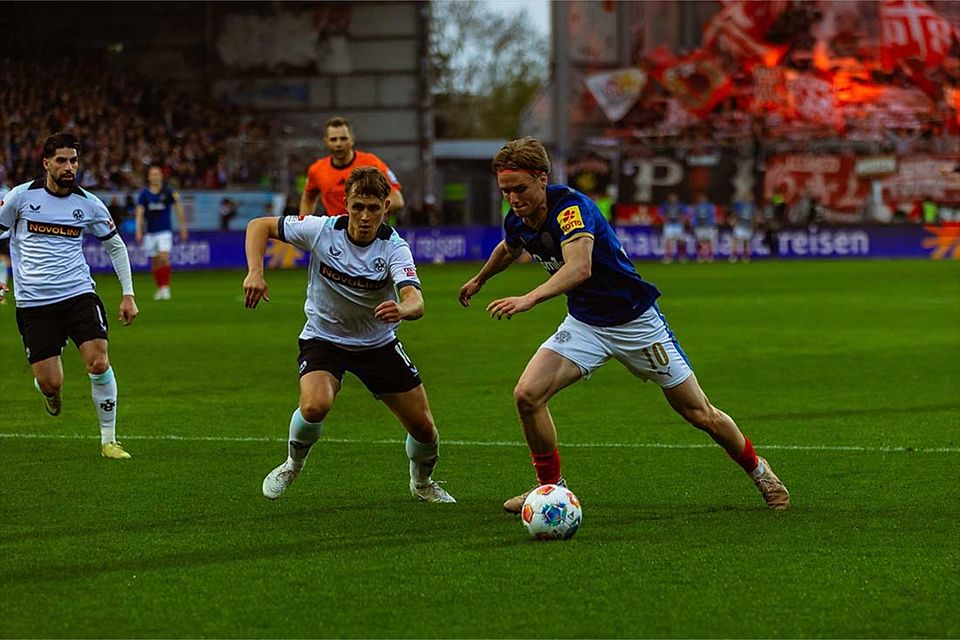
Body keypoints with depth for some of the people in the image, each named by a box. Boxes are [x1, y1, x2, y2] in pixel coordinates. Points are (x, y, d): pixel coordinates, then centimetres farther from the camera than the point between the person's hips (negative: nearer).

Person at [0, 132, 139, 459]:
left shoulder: (89, 204, 3)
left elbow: (116, 246, 15)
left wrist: (128, 294, 10)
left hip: (78, 294, 1)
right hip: (33, 302, -1)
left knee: (99, 364, -17)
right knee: (51, 384, -7)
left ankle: (108, 440, -1)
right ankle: (50, 392, 34)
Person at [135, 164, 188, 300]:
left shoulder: (168, 192, -3)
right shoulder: (144, 193, 1)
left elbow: (178, 208, 4)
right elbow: (139, 213, -1)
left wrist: (183, 228, 3)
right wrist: (139, 231, -11)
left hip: (165, 231, -3)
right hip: (150, 232, 3)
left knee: (164, 258, -17)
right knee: (155, 262, 8)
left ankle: (165, 287, -15)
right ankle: (160, 287, 21)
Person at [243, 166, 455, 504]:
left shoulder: (394, 247, -23)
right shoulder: (322, 230, -20)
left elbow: (415, 301, -39)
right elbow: (259, 226, -8)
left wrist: (402, 309, -63)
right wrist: (255, 272, -24)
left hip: (379, 343, 1)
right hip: (323, 338, -1)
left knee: (423, 428, -1)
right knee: (315, 406, -31)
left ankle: (422, 482, 34)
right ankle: (293, 463, 2)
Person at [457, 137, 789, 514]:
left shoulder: (571, 206, -28)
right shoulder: (516, 222, -5)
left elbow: (580, 267, -46)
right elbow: (508, 250, 22)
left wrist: (529, 299, -59)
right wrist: (479, 280, 40)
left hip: (635, 321, -6)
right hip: (583, 324, 6)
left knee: (700, 414, 3)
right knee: (528, 394, -16)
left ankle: (757, 469, 29)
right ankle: (550, 486, 3)